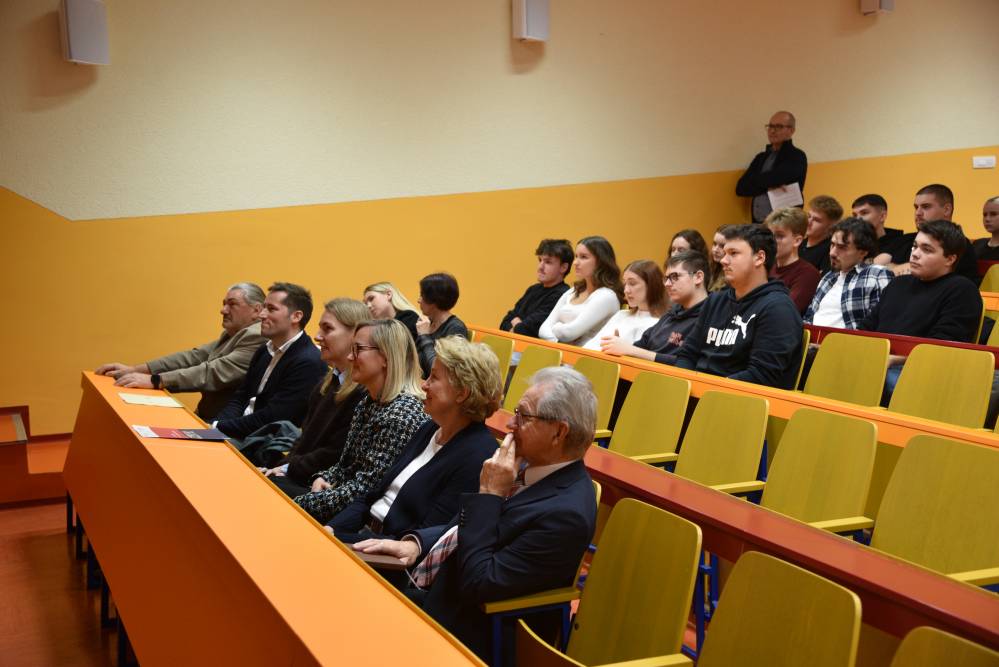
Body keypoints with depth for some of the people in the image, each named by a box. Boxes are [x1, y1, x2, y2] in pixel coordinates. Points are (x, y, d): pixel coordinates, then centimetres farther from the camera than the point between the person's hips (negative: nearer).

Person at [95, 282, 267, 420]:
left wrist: (154, 380, -28)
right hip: (206, 418, 8)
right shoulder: (231, 335, 15)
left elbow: (215, 372, -25)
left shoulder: (258, 338, -16)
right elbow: (193, 357, 7)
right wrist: (134, 370, -3)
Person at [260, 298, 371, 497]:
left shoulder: (365, 393, -18)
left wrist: (288, 469, -9)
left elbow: (336, 455, -17)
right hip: (298, 479, 8)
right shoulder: (329, 382, 13)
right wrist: (282, 467, 1)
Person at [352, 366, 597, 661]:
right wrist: (416, 543, -3)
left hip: (455, 626, -8)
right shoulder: (531, 466, 1)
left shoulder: (565, 513, -27)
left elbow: (478, 584, -26)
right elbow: (462, 526, 14)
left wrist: (488, 495, -23)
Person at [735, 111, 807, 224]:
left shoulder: (797, 157, -3)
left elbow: (774, 179, -17)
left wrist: (755, 180, 2)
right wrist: (767, 186, -9)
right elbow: (741, 188, 6)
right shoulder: (761, 158, 17)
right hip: (758, 224, 6)